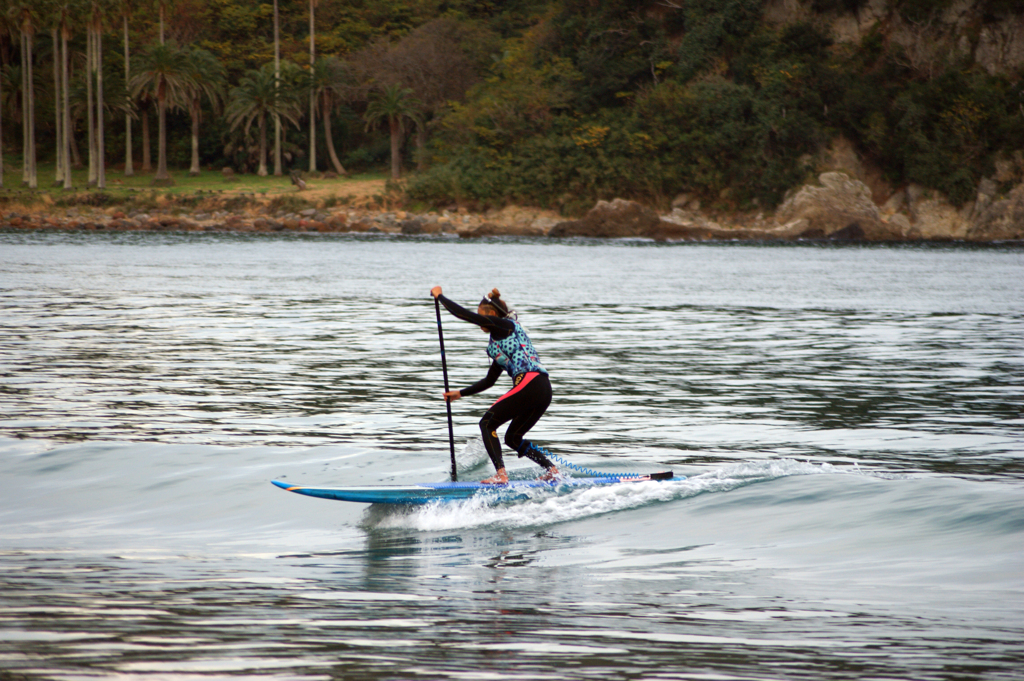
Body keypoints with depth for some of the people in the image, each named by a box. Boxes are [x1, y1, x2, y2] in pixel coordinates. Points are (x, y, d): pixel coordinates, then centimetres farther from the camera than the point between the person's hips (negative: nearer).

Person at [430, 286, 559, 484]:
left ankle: (501, 474, -16)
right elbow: (489, 381, 33)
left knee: (487, 423, -3)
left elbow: (465, 315, -4)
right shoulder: (502, 340, 29)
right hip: (544, 390, 10)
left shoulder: (505, 325, 3)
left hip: (529, 384, -10)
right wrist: (460, 393, 35)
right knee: (513, 438, 18)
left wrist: (440, 296, 7)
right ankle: (551, 470, 8)